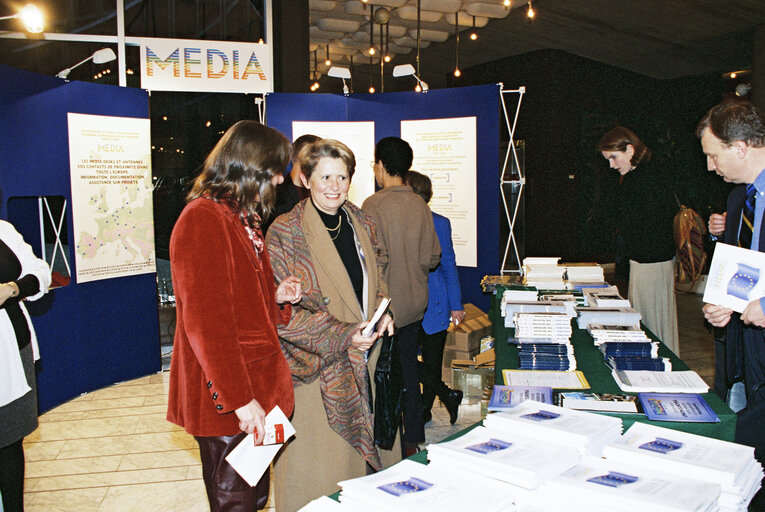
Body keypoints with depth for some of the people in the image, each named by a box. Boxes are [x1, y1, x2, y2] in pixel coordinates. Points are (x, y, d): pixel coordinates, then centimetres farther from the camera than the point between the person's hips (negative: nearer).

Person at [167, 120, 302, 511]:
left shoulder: (241, 218, 15)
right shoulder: (203, 219, -17)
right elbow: (206, 321, -23)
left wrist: (277, 297, 4)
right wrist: (240, 398, -24)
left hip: (256, 391, 10)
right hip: (227, 404, -9)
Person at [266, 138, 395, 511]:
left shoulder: (363, 225, 7)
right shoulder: (284, 233, -10)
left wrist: (381, 312, -2)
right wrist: (342, 334, -20)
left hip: (362, 365, 5)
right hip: (313, 368, -5)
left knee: (357, 452, 14)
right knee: (316, 470, 5)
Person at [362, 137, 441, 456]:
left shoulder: (373, 205, -15)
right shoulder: (420, 205, 2)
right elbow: (432, 257, 7)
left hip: (385, 305, -6)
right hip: (415, 304, 6)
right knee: (408, 370, 16)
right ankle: (414, 440, 27)